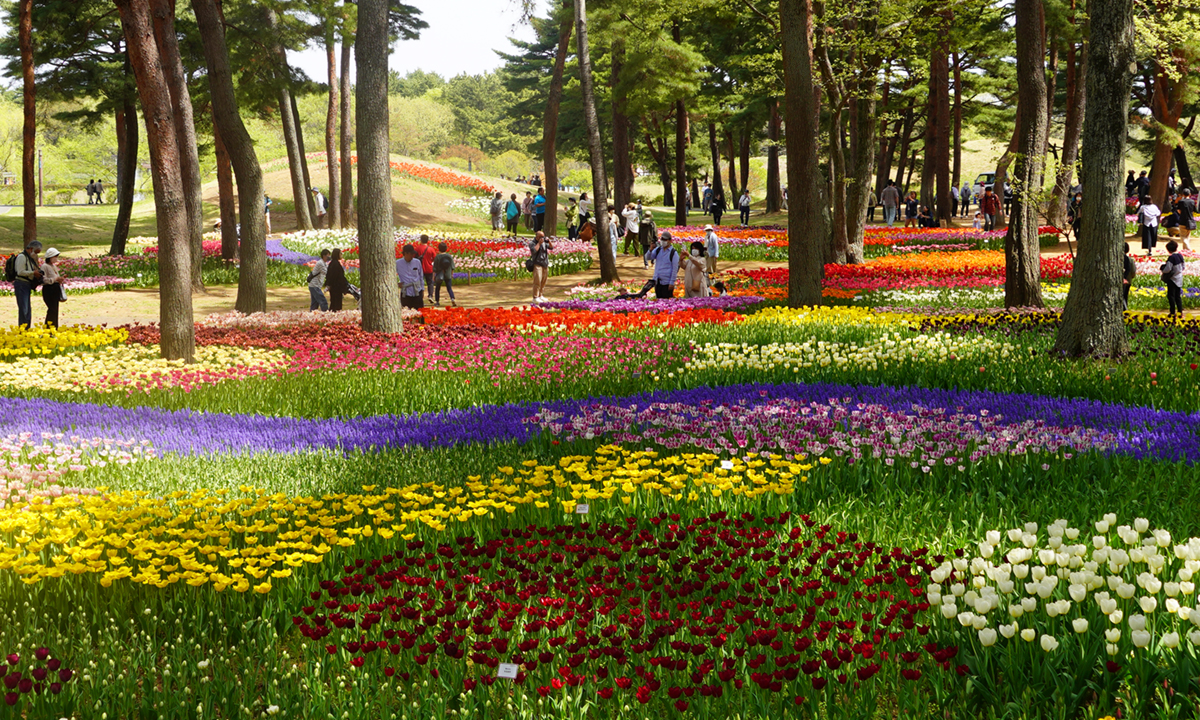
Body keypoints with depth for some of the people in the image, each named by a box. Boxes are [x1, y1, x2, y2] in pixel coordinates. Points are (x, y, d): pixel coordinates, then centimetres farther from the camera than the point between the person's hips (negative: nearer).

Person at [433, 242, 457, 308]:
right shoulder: (450, 256, -2)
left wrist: (434, 276, 0)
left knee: (437, 288, 13)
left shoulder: (437, 257, -11)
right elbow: (452, 267, 4)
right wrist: (452, 274, 16)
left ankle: (437, 302, 17)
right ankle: (453, 299, -17)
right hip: (448, 275, 2)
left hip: (439, 274, -2)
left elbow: (435, 268, -8)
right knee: (449, 288, 5)